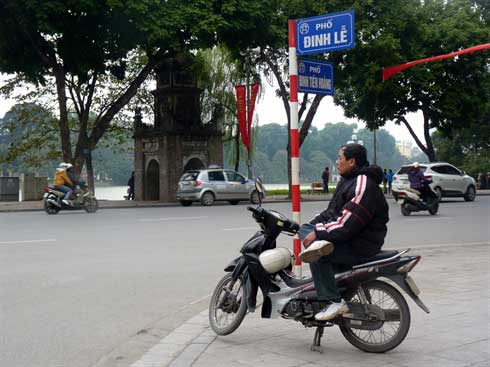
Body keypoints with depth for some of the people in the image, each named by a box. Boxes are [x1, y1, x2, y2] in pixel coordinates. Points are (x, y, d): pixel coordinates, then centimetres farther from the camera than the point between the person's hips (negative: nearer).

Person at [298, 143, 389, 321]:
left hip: (361, 245, -10)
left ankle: (334, 302, -21)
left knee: (318, 258, -27)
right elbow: (332, 212, 20)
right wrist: (314, 226, 7)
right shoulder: (348, 180, 15)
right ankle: (320, 244, -19)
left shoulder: (364, 185, -19)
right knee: (305, 228, 10)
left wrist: (318, 233, -22)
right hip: (348, 238, 10)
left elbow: (347, 222, -26)